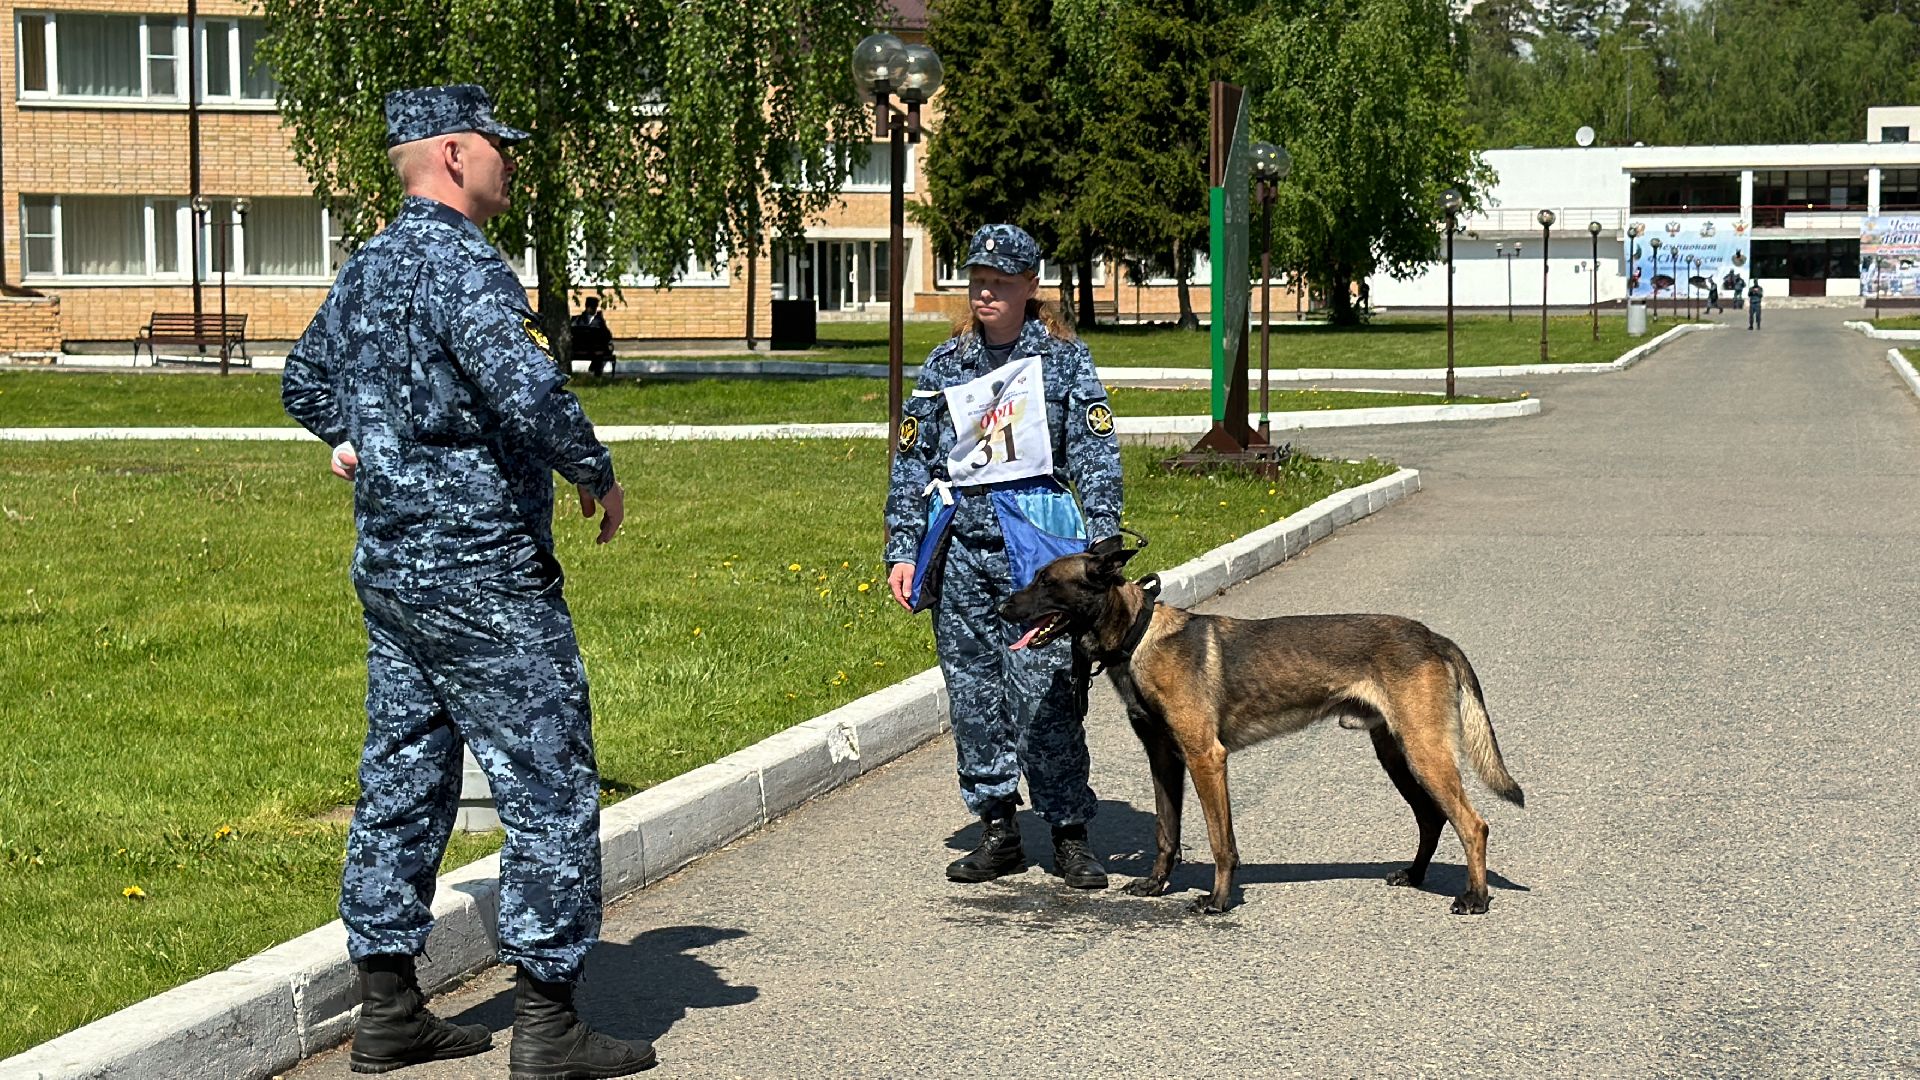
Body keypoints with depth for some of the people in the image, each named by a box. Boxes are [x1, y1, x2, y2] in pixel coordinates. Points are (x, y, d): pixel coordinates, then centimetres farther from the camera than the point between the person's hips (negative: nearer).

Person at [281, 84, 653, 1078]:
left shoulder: (366, 268, 13)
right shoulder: (461, 264, -17)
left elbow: (304, 380, 29)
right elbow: (528, 394, -29)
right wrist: (598, 475, -15)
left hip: (386, 566, 9)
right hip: (481, 573, -9)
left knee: (403, 781, 13)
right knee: (549, 785, -2)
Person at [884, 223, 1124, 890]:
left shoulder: (1064, 359, 4)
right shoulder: (944, 365, 12)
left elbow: (1096, 455, 1)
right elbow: (911, 461, 14)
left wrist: (1103, 542, -8)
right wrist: (903, 551, 9)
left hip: (1038, 535, -4)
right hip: (960, 540, 4)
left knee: (1045, 690, -7)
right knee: (973, 689, 5)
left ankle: (1070, 834, 2)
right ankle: (997, 832, 15)